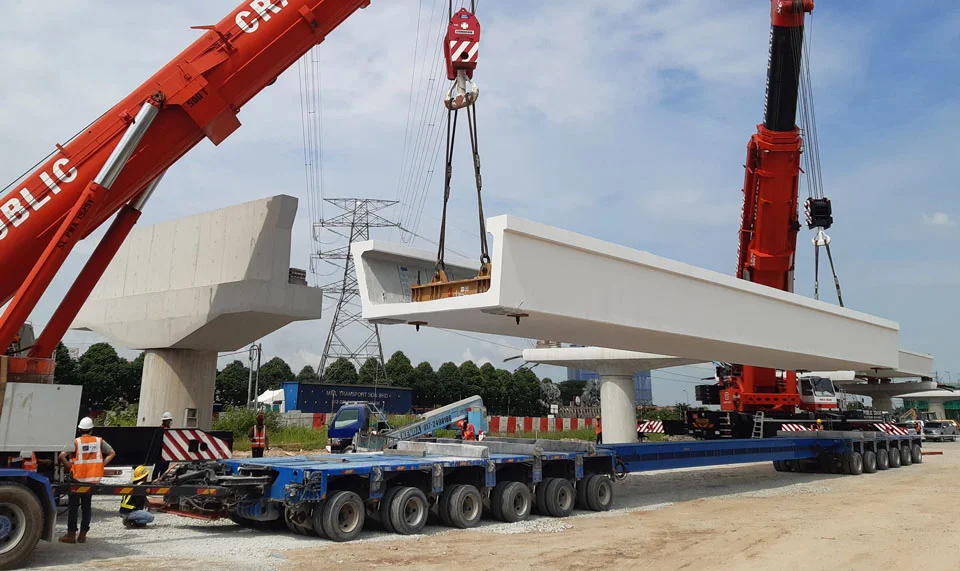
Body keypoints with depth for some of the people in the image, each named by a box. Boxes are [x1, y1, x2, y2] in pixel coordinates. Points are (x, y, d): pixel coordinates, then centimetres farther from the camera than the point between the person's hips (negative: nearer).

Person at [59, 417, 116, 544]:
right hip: (94, 479, 4)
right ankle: (83, 534, 16)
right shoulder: (99, 441, 1)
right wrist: (101, 465, 5)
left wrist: (70, 467, -7)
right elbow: (112, 453, 3)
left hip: (78, 479, -3)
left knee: (73, 506, 6)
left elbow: (62, 456, -20)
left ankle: (71, 534, 7)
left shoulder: (75, 442, -10)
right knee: (86, 506, 14)